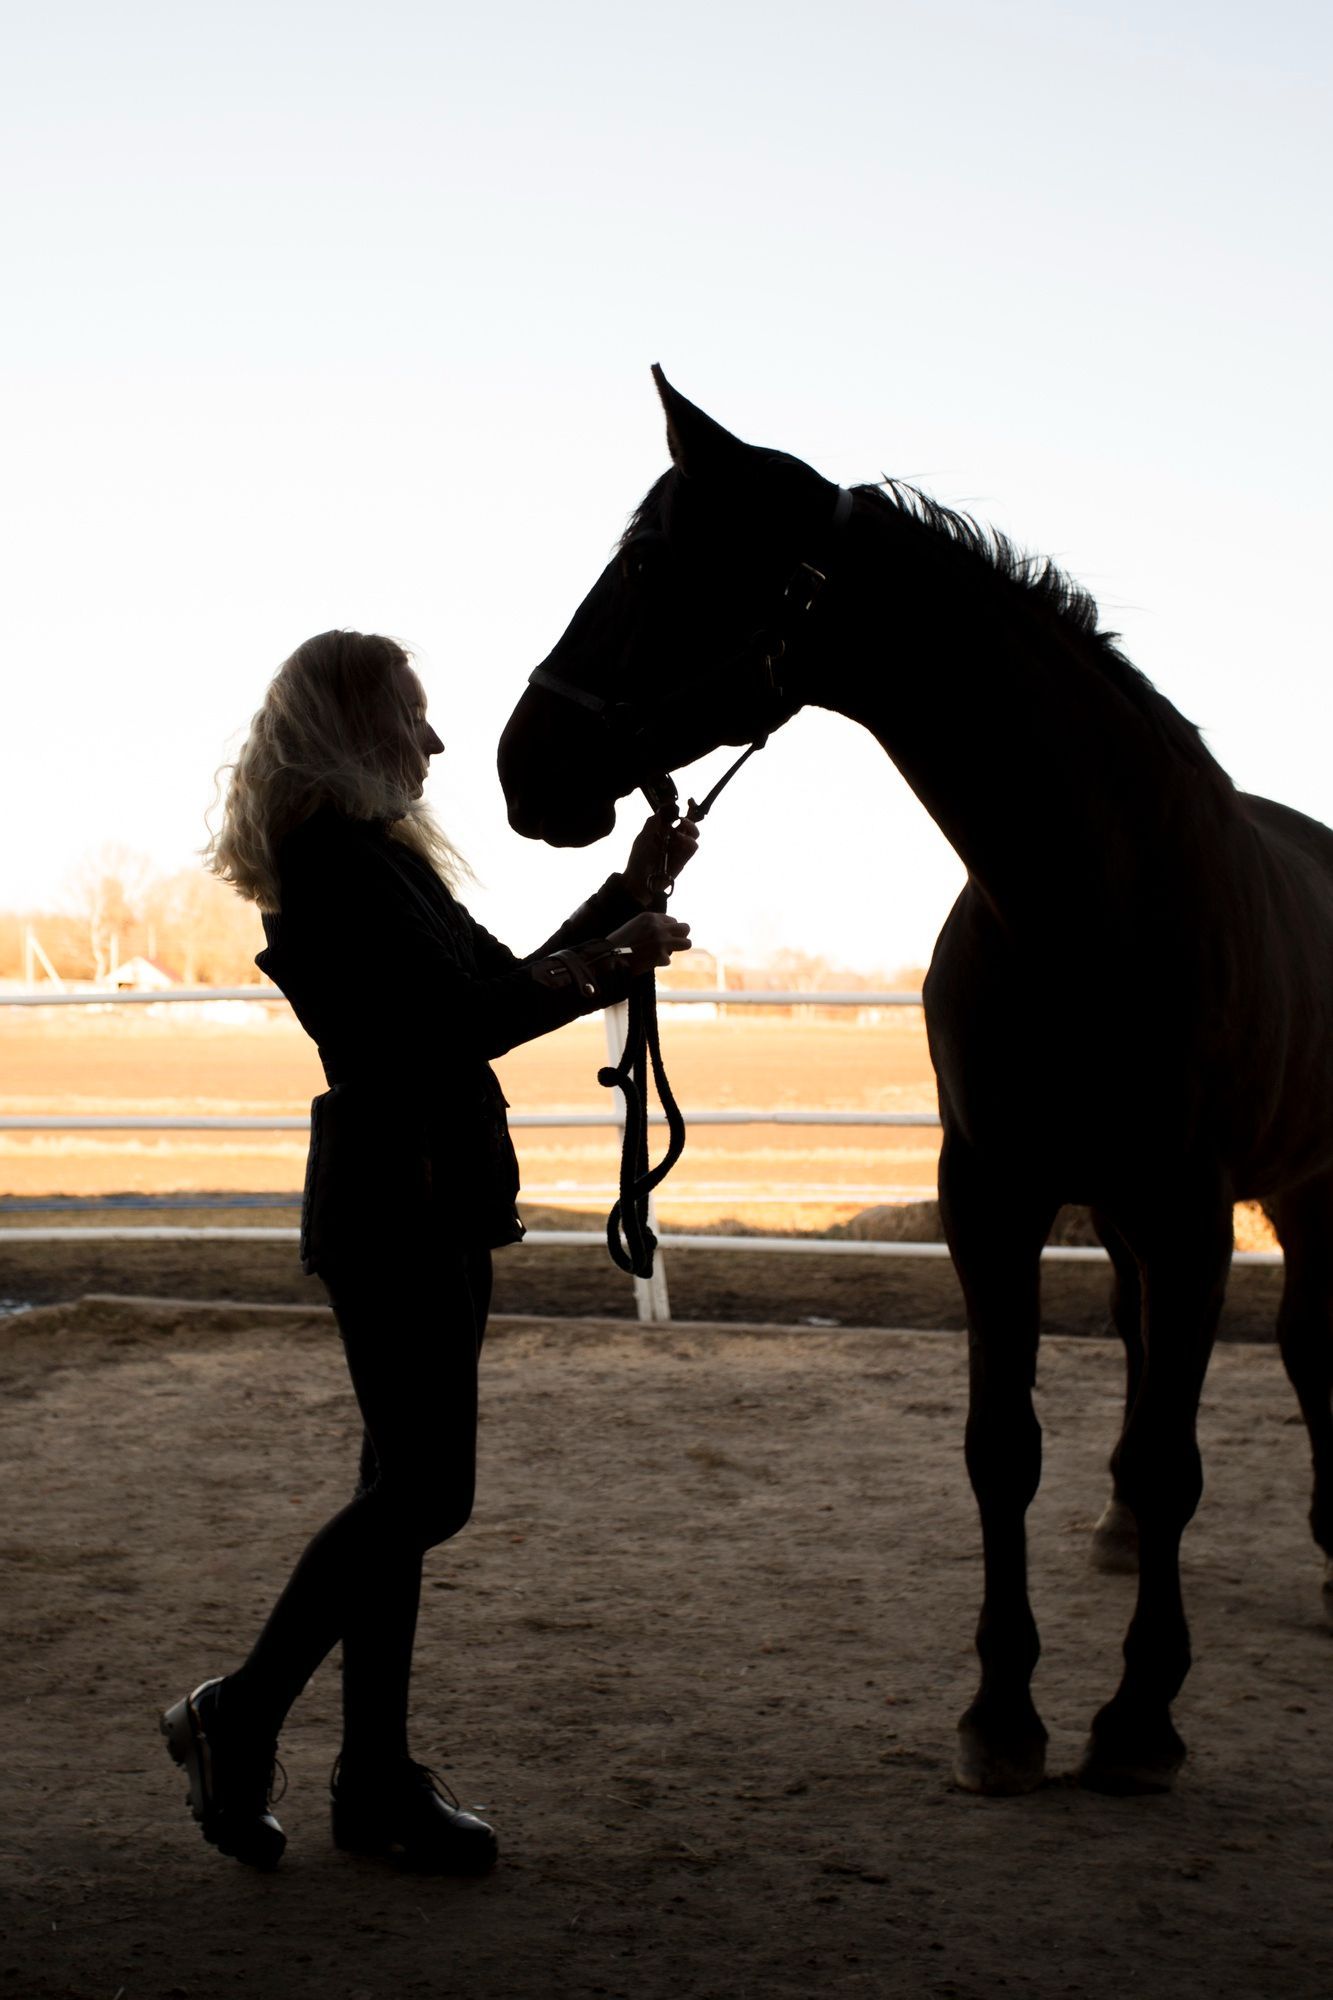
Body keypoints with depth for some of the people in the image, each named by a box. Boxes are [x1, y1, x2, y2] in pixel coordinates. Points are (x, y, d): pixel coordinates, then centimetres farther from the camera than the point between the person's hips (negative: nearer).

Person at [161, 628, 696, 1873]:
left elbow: (495, 990, 22)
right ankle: (239, 1716, 5)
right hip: (392, 1201, -10)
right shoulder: (335, 860, -13)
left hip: (433, 1200, 10)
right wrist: (588, 978, -24)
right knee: (423, 1492, -7)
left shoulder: (380, 857, 18)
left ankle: (377, 1779, 15)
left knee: (407, 1490, 10)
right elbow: (441, 1025, -21)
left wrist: (627, 892, 21)